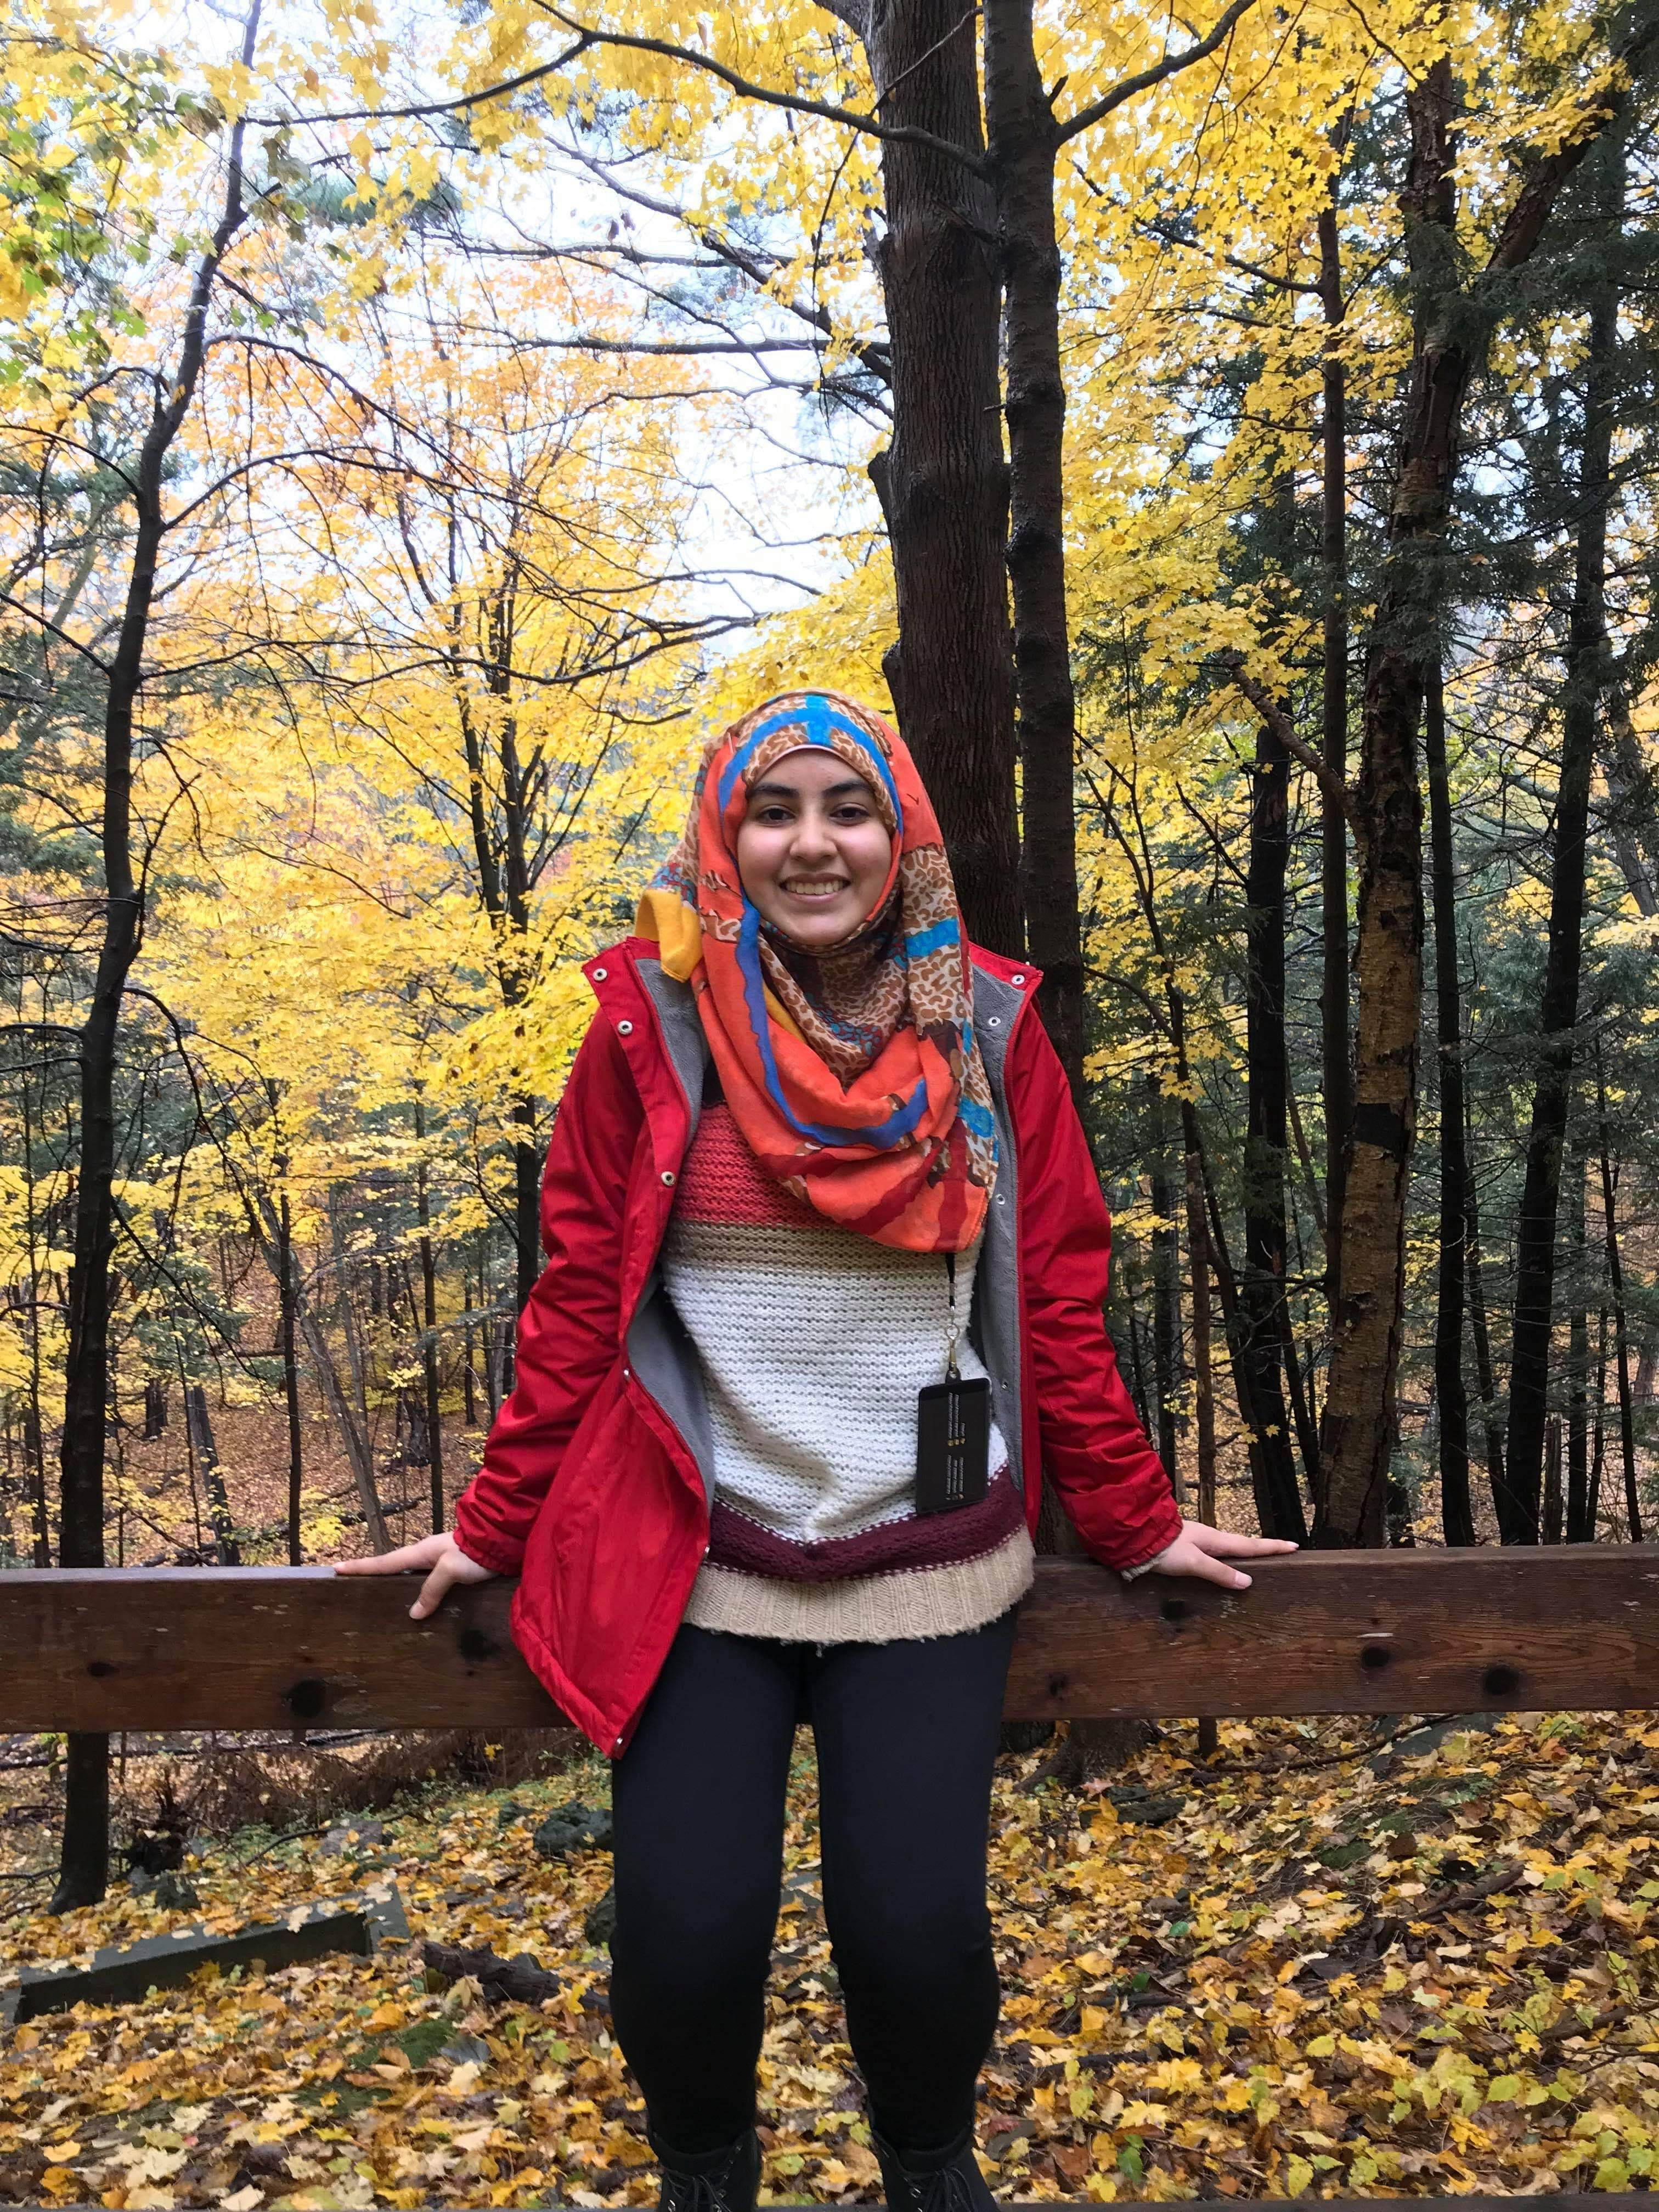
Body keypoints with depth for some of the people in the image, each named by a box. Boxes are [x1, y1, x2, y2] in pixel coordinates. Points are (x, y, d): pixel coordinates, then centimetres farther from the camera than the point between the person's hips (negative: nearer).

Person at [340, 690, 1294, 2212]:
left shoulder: (988, 1032, -1)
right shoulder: (652, 1024, -3)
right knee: (688, 1932, -6)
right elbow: (578, 1300, 2)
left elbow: (1061, 1301, 4)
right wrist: (497, 1523, 4)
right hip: (695, 1556, 0)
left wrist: (1137, 1521, 7)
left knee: (916, 1928, -6)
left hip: (925, 1559, 1)